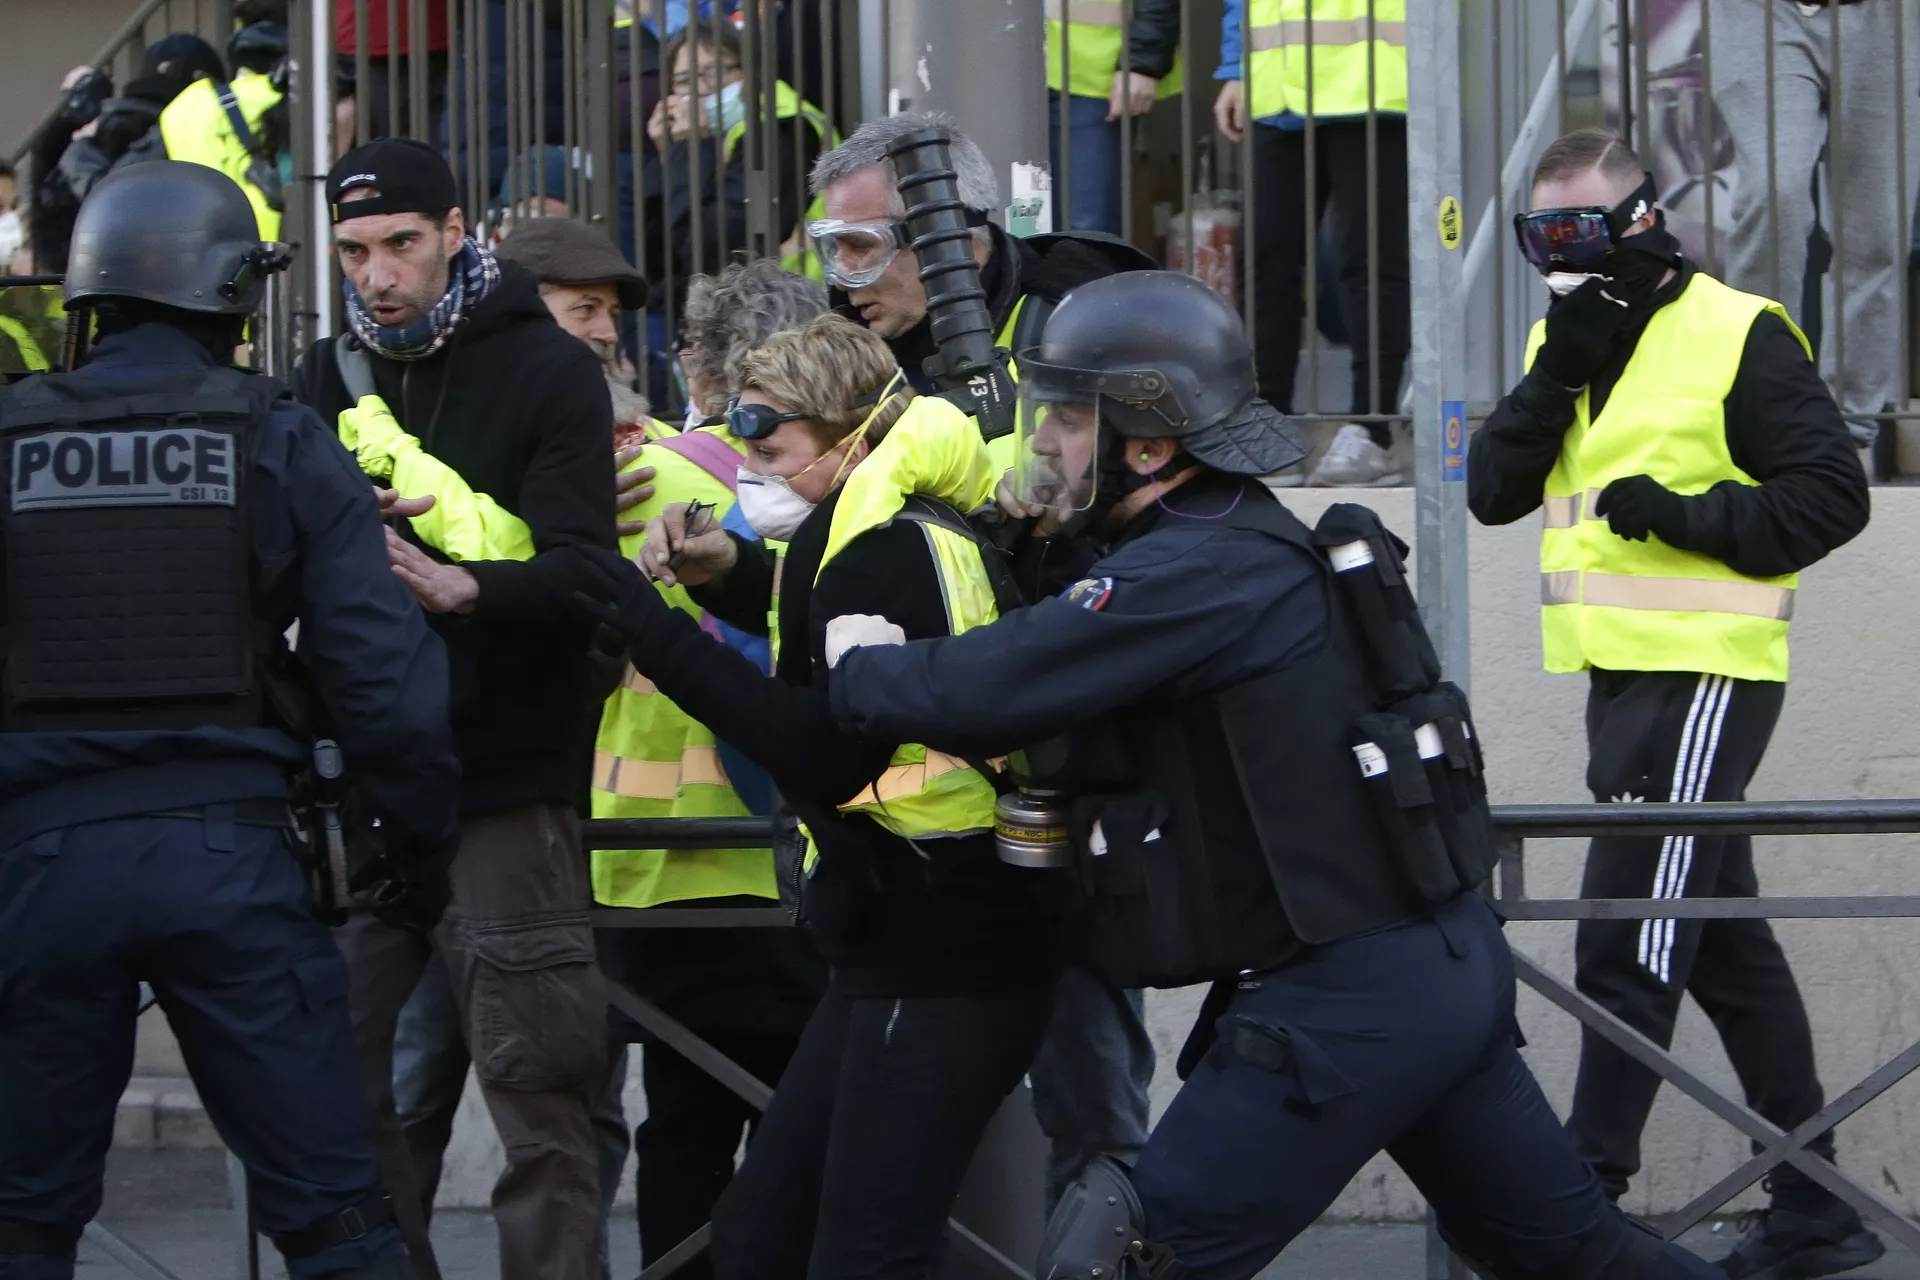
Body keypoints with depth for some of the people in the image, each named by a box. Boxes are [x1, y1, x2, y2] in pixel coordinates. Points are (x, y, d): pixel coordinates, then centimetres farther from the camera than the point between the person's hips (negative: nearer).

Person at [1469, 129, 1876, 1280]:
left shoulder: (1739, 335, -9)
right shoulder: (1563, 344, 15)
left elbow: (1831, 495, -11)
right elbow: (1493, 491, 4)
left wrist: (1690, 515, -22)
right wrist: (1559, 377, -9)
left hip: (1705, 675, -9)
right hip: (1622, 674, 9)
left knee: (1630, 939, -11)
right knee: (1724, 944, 13)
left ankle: (1589, 1187, -9)